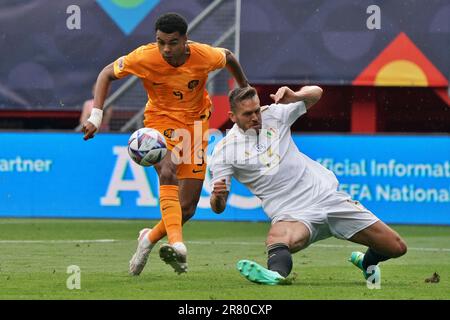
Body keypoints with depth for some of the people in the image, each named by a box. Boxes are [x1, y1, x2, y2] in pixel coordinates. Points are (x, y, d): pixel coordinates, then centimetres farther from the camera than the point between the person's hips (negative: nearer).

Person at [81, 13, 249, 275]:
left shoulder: (205, 56, -18)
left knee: (188, 206, -2)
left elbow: (229, 57, 6)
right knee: (168, 173, -33)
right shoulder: (144, 58, -21)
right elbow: (107, 74, -7)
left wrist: (245, 89, 18)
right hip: (161, 120, -2)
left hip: (196, 123, 2)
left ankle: (150, 238, 25)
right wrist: (96, 116, -17)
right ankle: (177, 244, -45)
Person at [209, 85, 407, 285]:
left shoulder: (274, 114, 4)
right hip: (290, 215, -3)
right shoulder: (224, 151, -3)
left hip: (326, 194, 3)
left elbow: (315, 93, 12)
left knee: (396, 248, 1)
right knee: (278, 239, -43)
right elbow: (218, 207, -5)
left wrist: (295, 96, -11)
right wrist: (217, 196, -30)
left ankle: (367, 261, 31)